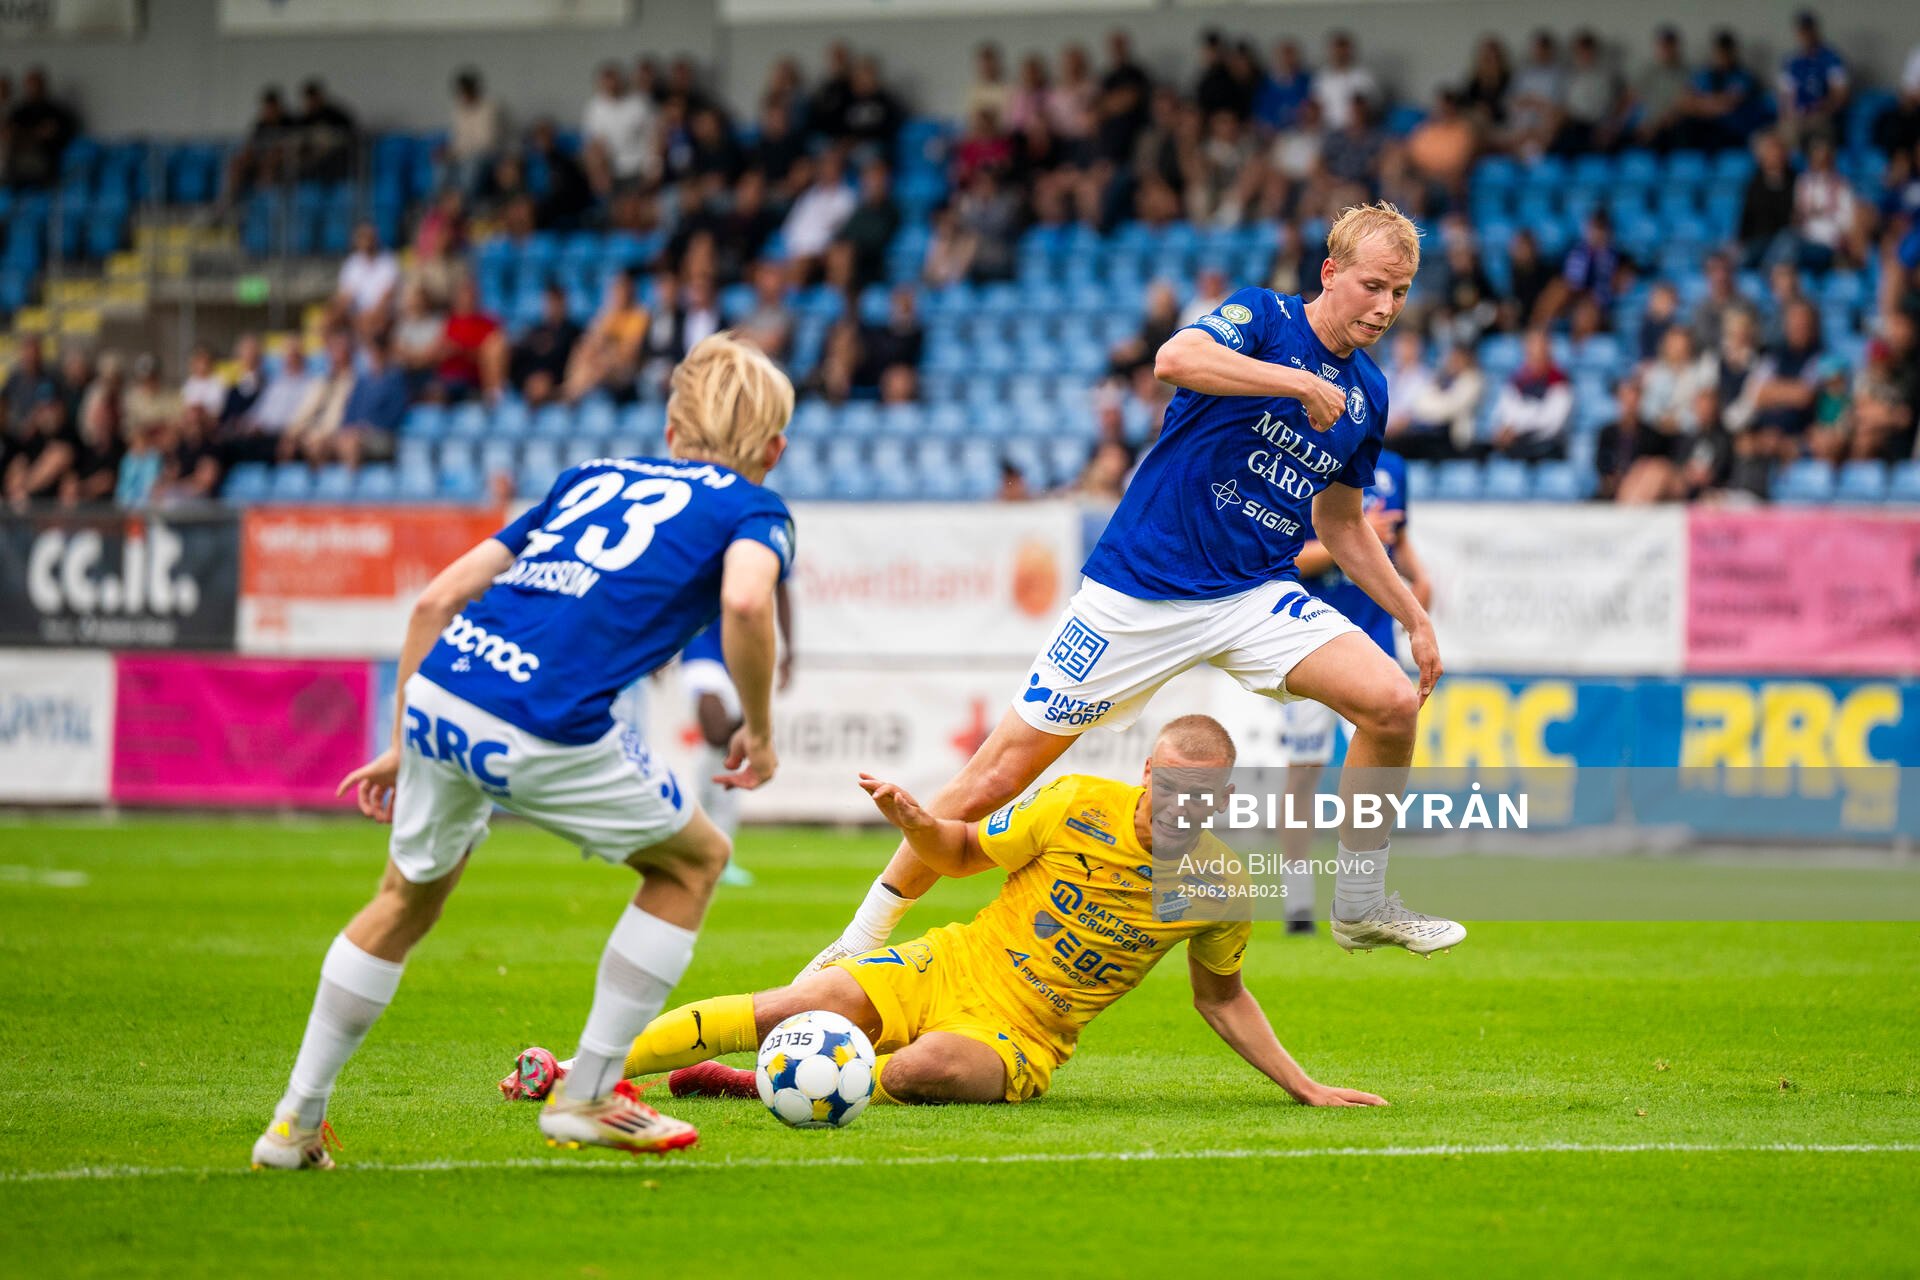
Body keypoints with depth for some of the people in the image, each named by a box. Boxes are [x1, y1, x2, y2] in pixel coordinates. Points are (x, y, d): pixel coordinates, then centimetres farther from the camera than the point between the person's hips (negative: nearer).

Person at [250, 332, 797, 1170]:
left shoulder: (591, 478, 30)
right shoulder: (751, 509, 15)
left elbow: (437, 599, 24)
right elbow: (746, 601, -11)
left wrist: (404, 745, 29)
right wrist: (760, 732, 3)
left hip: (439, 692, 6)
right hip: (544, 734, -5)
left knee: (407, 898, 28)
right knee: (694, 859, 20)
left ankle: (296, 1121, 30)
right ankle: (586, 1098, 19)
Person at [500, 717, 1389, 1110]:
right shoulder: (1080, 806, -7)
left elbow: (1220, 996, 13)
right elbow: (963, 853, 7)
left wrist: (1304, 1087, 8)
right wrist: (915, 824, -15)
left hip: (1024, 1038, 0)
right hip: (953, 967, 0)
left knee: (932, 1067, -37)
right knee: (810, 1001, -24)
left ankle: (759, 1084, -18)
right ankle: (578, 1072, -19)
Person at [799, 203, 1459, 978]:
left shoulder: (1367, 393, 9)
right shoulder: (1262, 318, -9)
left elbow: (1340, 522, 24)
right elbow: (1175, 360, -32)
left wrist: (1412, 614, 18)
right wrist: (1301, 383, -32)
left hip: (1253, 595, 5)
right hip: (1141, 589, -5)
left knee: (1393, 703, -18)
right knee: (994, 779, -4)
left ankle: (1361, 905, 1)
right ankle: (864, 939, 11)